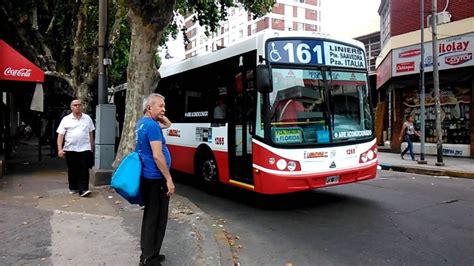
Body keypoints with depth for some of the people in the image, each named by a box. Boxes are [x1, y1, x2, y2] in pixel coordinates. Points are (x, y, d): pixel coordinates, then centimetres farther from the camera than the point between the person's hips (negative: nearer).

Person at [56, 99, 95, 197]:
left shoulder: (87, 118, 8)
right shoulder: (66, 119, 2)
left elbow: (91, 134, 15)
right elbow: (60, 135, -1)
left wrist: (92, 147, 14)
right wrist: (60, 149, -11)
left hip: (85, 148, 0)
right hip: (70, 149, 0)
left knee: (84, 170, -6)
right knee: (72, 170, 10)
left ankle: (83, 189, -7)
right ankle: (73, 188, 24)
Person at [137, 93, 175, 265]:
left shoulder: (142, 123, 12)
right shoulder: (152, 126, -18)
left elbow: (167, 123, 28)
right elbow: (157, 156, -23)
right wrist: (169, 179, -19)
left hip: (146, 177, 11)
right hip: (156, 179, -10)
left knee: (149, 217, 18)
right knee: (157, 220, 0)